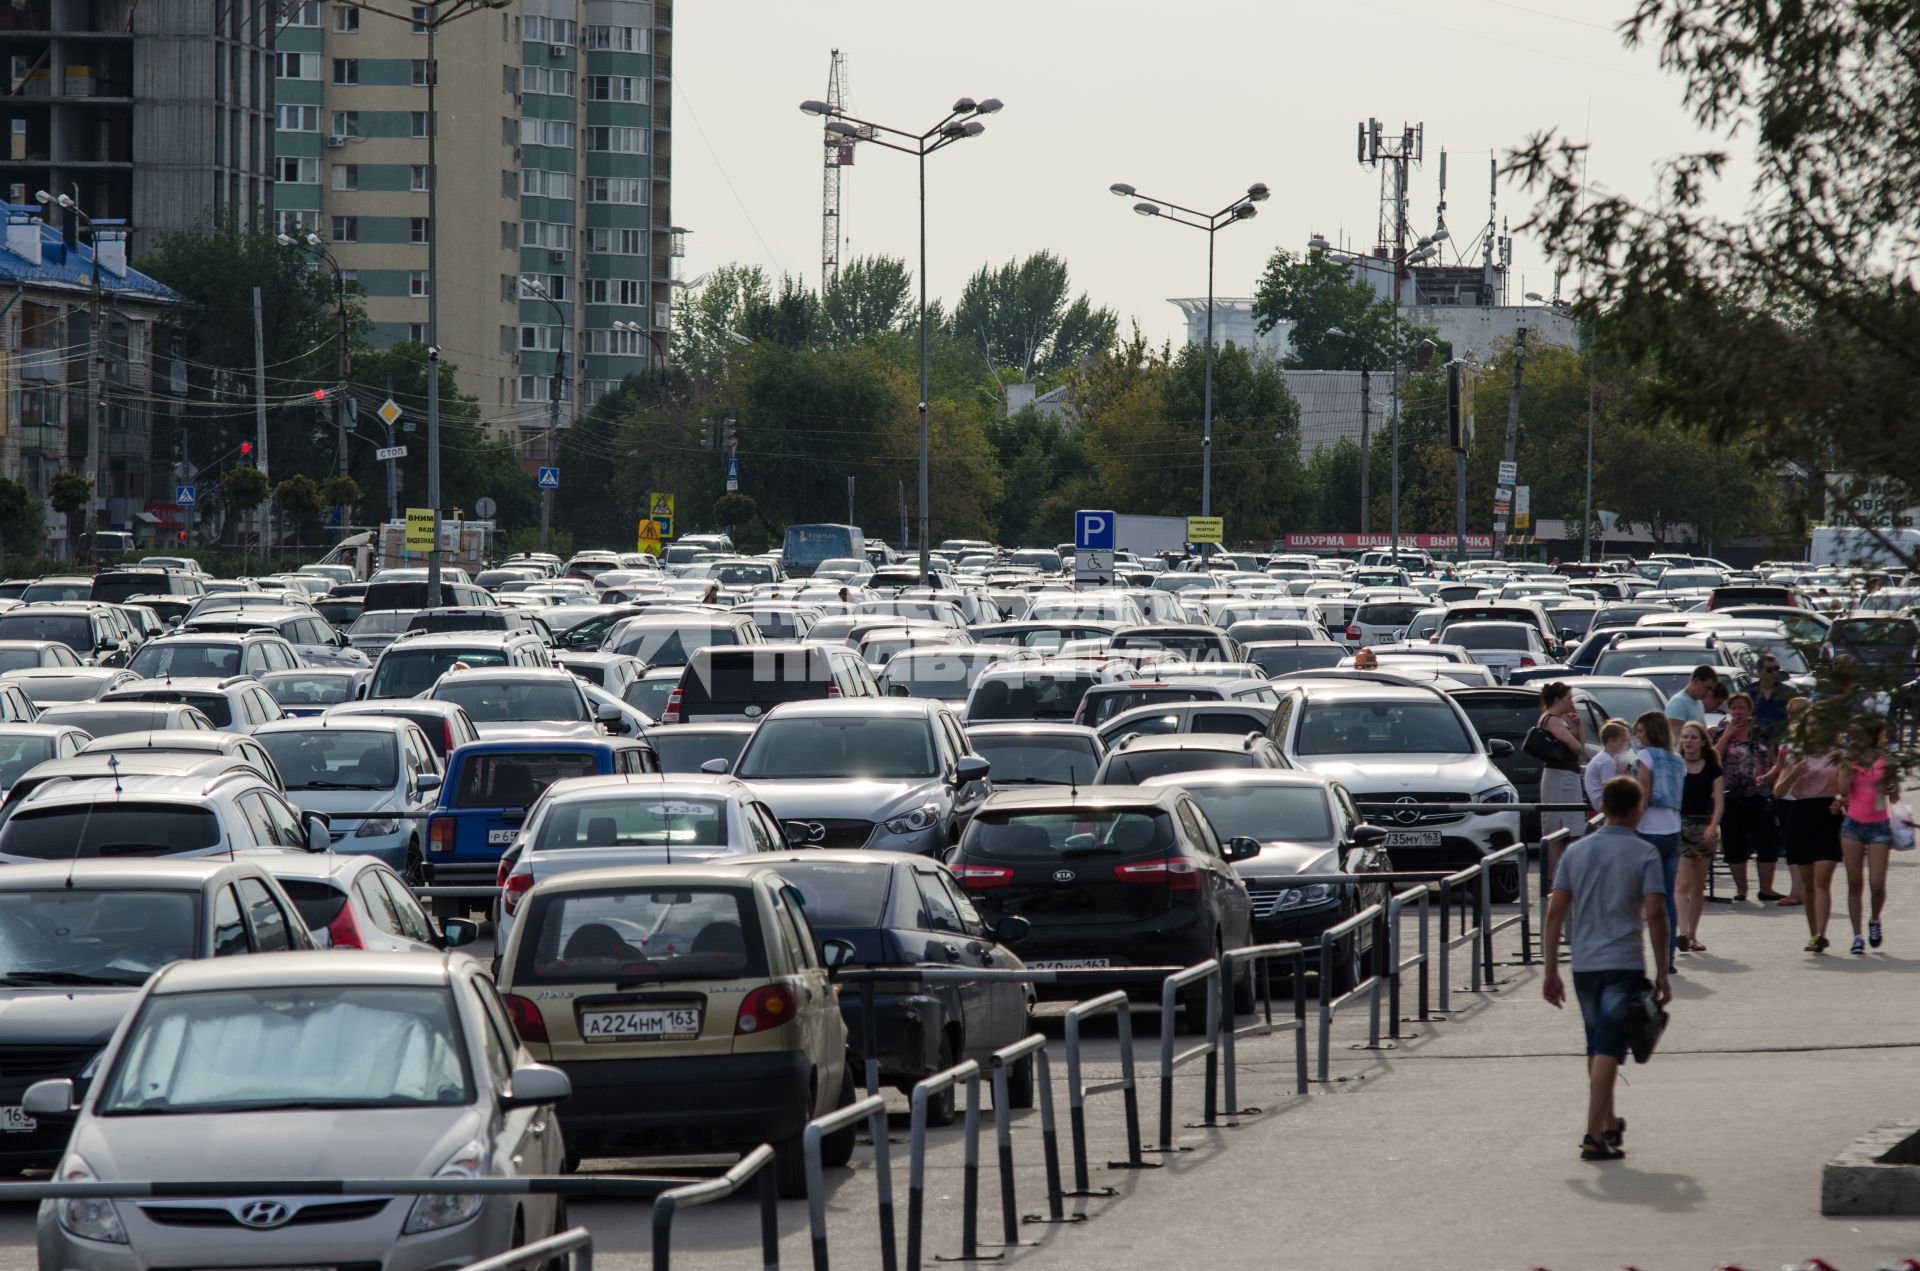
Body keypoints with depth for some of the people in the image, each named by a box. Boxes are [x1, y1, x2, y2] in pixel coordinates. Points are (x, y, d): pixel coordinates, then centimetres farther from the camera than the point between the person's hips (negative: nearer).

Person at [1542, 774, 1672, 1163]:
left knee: (1597, 1047, 20)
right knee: (1608, 1049, -8)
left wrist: (1551, 971, 6)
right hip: (1625, 963, -4)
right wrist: (1662, 974, -5)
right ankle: (1594, 1137, -16)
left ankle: (1609, 1124, 34)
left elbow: (1556, 911, 3)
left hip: (1584, 965, 4)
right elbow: (1655, 914, -11)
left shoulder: (1576, 852, 7)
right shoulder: (1644, 854, -4)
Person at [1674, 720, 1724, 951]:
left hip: (1703, 826, 2)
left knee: (1698, 887, 9)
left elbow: (1719, 801, 1)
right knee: (1682, 883, -16)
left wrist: (1713, 826, -13)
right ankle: (1683, 932, -25)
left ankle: (1692, 935, 18)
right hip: (1679, 825, -2)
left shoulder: (1712, 768, 6)